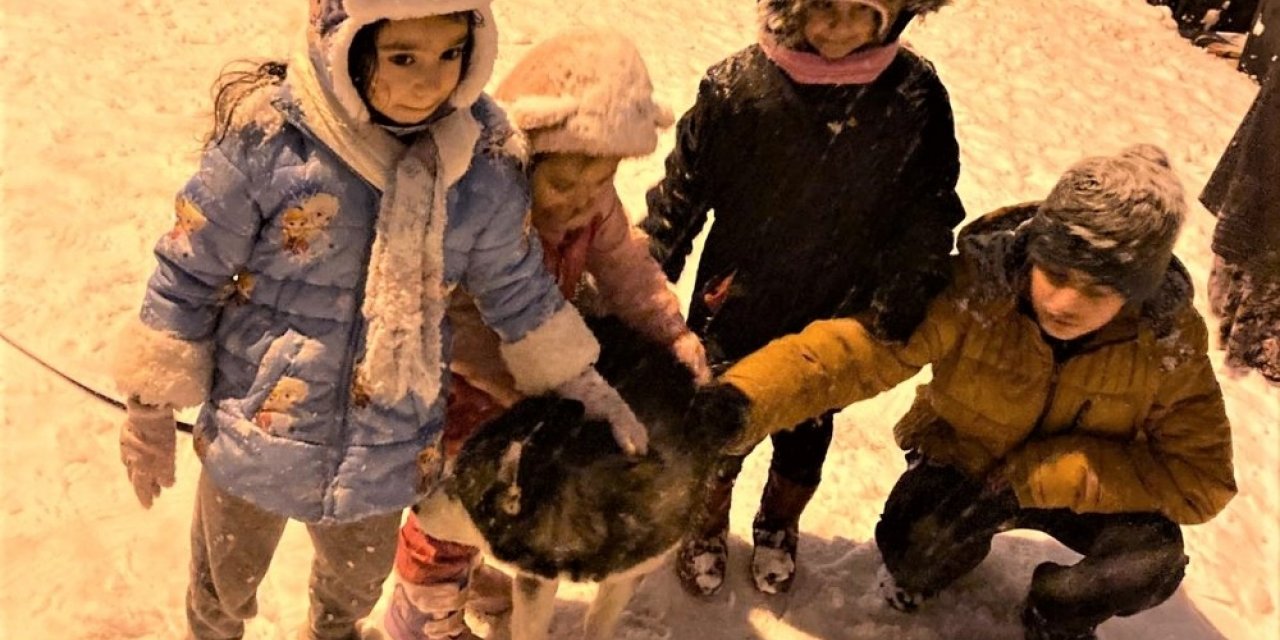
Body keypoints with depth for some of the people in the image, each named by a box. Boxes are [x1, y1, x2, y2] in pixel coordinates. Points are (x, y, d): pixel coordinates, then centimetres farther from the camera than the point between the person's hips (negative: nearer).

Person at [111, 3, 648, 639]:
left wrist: (585, 388, 6)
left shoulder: (483, 159, -14)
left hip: (384, 451, 3)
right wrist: (152, 406, -6)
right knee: (225, 587, 27)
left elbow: (518, 288, 2)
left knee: (358, 582, 32)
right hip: (256, 432, -2)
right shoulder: (267, 136, -24)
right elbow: (187, 275, -12)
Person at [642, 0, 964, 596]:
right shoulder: (737, 84, -20)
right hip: (733, 308, -1)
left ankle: (778, 527, 56)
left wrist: (904, 290, -14)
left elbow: (929, 211, -6)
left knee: (805, 434, 26)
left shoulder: (915, 96, -16)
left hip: (837, 321, 2)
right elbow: (682, 191, -10)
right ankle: (705, 526, 52)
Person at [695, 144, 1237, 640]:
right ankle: (963, 542, 12)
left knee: (1156, 556, -27)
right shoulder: (976, 288, -30)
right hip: (962, 460, -1)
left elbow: (1203, 476, -22)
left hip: (1081, 488, 1)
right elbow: (854, 345, -35)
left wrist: (1036, 475, -31)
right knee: (911, 552, -29)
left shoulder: (1171, 338, -24)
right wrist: (747, 398, -55)